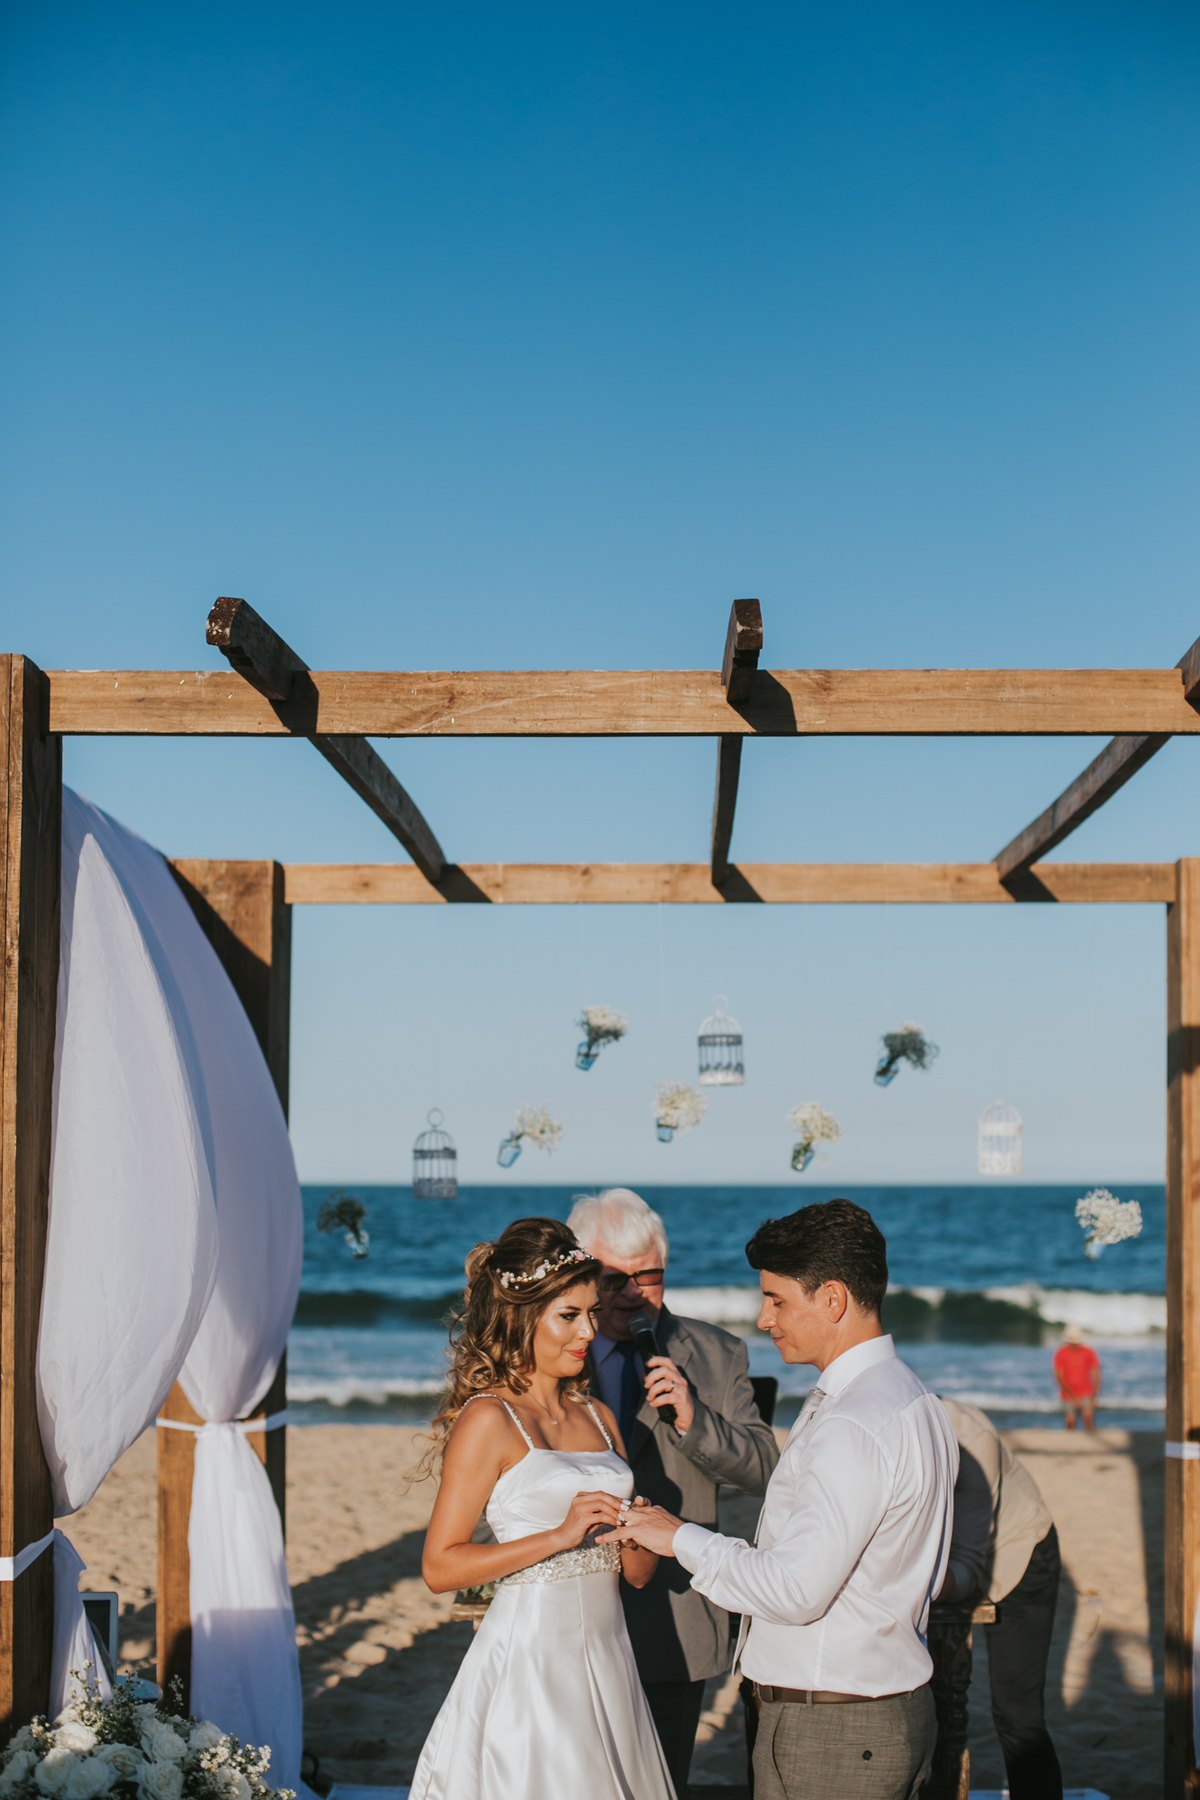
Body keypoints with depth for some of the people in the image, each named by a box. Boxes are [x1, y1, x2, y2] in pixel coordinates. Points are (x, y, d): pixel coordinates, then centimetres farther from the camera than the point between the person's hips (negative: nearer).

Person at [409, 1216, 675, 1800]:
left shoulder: (598, 1417, 13)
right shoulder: (489, 1418, -8)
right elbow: (439, 1567, -12)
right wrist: (560, 1535, -16)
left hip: (607, 1659, 6)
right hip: (528, 1659, -6)